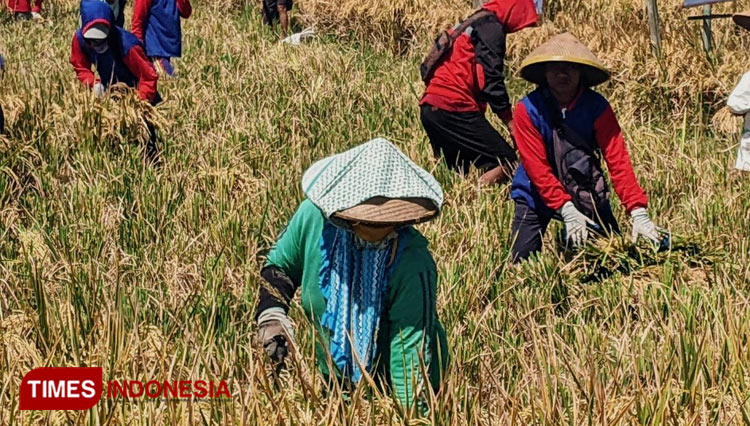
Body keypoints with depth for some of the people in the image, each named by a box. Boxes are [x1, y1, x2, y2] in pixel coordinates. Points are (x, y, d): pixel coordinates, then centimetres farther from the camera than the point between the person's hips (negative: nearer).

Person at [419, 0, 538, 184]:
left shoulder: (471, 24, 25)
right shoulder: (491, 27, -3)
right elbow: (491, 80, -12)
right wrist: (512, 125, -10)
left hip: (430, 108, 10)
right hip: (453, 108, -10)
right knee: (507, 162, -12)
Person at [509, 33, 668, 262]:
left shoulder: (597, 106, -15)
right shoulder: (528, 109, -19)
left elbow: (618, 160, -20)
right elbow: (536, 167, -22)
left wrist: (638, 212, -30)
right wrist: (566, 210, -33)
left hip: (585, 192, 2)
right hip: (538, 196, -1)